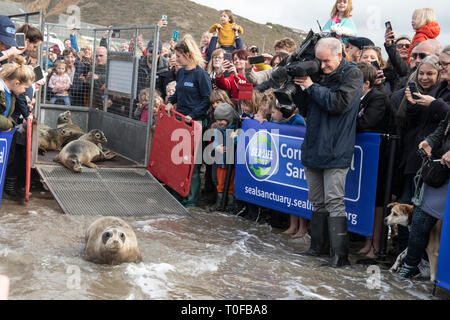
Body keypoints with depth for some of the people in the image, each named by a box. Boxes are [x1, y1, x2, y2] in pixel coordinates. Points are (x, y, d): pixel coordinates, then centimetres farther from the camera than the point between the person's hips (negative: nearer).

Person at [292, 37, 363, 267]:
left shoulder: (352, 74, -3)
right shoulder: (319, 75, 14)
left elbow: (340, 103, -18)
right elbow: (305, 110, 16)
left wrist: (311, 87, -10)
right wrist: (300, 86, 0)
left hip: (336, 151, -7)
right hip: (313, 149, 7)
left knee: (334, 202, -9)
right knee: (317, 202, 13)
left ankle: (339, 254, -6)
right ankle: (319, 246, 24)